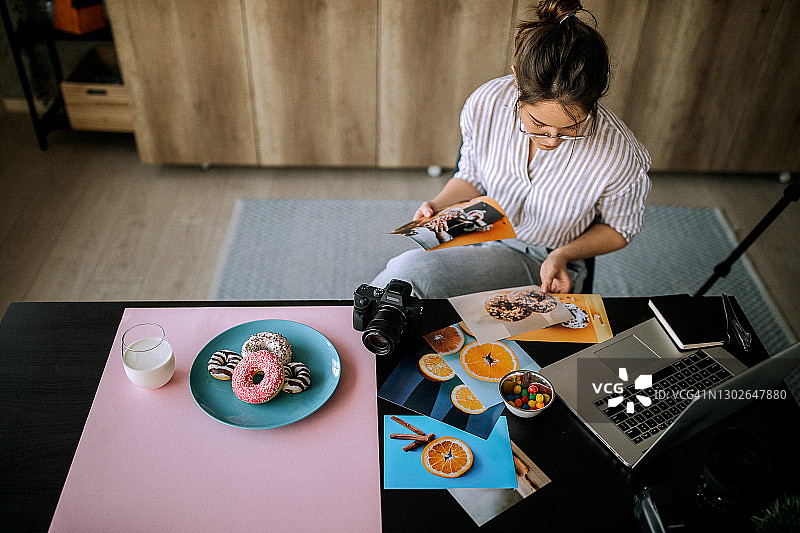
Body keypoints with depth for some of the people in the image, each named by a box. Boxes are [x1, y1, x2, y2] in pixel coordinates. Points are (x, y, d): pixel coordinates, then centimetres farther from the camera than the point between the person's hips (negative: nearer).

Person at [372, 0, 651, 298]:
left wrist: (563, 255, -18)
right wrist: (438, 207, -15)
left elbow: (619, 227, -1)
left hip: (539, 265, -3)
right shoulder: (485, 104, -16)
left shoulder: (619, 158, -24)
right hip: (478, 241, 4)